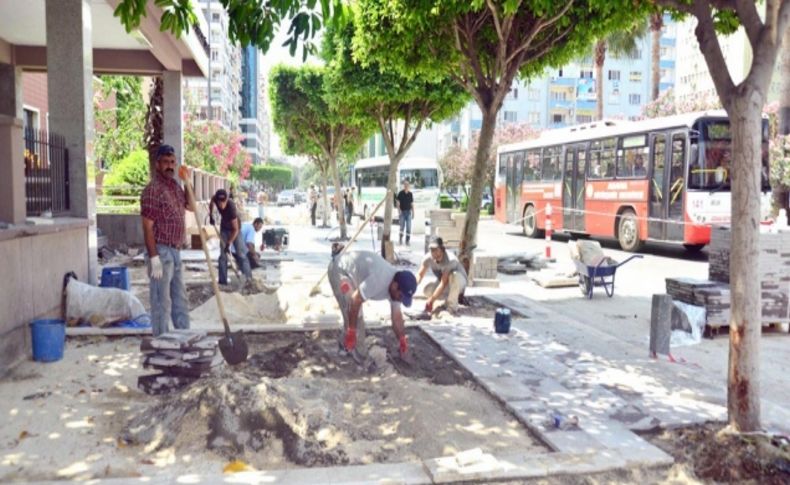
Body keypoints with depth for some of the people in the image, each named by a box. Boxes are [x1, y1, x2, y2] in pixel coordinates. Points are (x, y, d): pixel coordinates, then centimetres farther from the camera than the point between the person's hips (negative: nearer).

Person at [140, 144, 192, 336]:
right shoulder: (152, 189, -15)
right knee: (162, 302, -2)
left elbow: (191, 206, 24)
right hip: (161, 252, -9)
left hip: (175, 252, 9)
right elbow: (147, 227, -18)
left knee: (180, 300, 16)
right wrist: (154, 258, -22)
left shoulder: (175, 186, 11)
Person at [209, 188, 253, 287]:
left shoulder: (231, 207, -37)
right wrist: (211, 215, 1)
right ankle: (223, 280, 7)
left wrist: (228, 244, -30)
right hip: (224, 227, 5)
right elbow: (211, 203, 7)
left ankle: (249, 278, -7)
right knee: (223, 255, 3)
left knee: (241, 254, -9)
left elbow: (235, 229, -32)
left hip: (235, 228, -5)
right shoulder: (215, 199, -24)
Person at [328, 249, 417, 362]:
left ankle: (346, 343, 34)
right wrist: (351, 331, -26)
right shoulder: (379, 280, -36)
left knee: (356, 313, 17)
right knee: (352, 311, -15)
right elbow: (355, 301, -33)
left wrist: (402, 340, 8)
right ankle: (360, 355, -8)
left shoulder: (395, 287, -7)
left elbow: (397, 316, 4)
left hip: (352, 273, 9)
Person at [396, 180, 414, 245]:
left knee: (409, 227, -1)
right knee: (402, 227, -2)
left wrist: (413, 212, 8)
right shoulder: (400, 193, -2)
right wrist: (399, 210, -12)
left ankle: (407, 241, 5)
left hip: (409, 212, 3)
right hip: (402, 212, -3)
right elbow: (398, 203, -3)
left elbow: (412, 203, 13)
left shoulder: (410, 194, 8)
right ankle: (400, 239, 12)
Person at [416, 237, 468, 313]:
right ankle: (447, 299, 4)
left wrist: (431, 300, -39)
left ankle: (452, 305, -24)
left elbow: (443, 283, -37)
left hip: (459, 282, -5)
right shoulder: (428, 258, -19)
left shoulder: (450, 260, -35)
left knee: (454, 275, -40)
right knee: (427, 290, -23)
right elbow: (420, 275, -18)